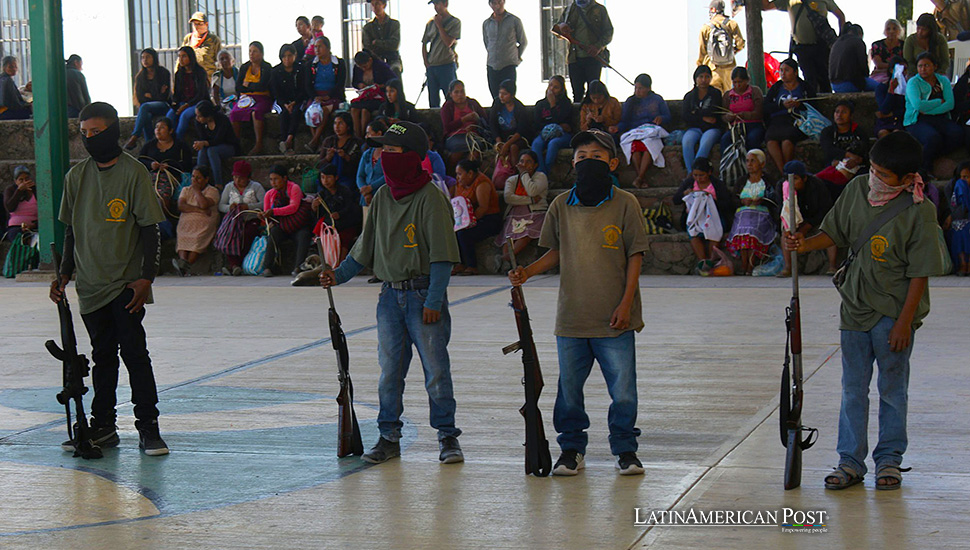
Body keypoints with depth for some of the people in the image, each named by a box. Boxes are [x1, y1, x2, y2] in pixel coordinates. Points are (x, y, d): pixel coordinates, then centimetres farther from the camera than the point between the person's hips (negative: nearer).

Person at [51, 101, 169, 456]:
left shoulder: (134, 173, -6)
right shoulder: (76, 176, 9)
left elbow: (149, 228, -5)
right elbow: (71, 230, 17)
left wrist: (146, 277, -11)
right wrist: (64, 274, 10)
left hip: (127, 283, -5)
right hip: (91, 283, 5)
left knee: (134, 352, -7)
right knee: (102, 355, 11)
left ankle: (148, 427, 0)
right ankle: (103, 427, 18)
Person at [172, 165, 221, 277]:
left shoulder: (212, 191, 11)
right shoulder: (186, 190, 23)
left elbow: (204, 204, -10)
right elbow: (181, 206, 4)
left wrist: (197, 189, 3)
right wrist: (199, 210, -6)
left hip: (205, 223, -2)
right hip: (187, 222, 2)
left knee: (198, 238, -27)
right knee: (183, 237, -26)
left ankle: (185, 264, -47)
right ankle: (183, 261, -44)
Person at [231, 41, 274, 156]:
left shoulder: (267, 67, 2)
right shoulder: (244, 67, 15)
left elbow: (262, 86, -11)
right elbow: (238, 88, 6)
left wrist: (248, 85, 0)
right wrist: (254, 87, -6)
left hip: (263, 99, -4)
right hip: (246, 98, 4)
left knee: (256, 112, -37)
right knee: (233, 114, -27)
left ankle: (259, 144, -32)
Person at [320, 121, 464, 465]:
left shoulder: (430, 199, -10)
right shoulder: (382, 197, 11)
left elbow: (442, 255, -12)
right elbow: (366, 245, 19)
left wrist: (433, 301, -17)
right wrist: (340, 275, 8)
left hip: (424, 294, -6)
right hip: (390, 295, 6)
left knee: (435, 369, -2)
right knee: (389, 370, 9)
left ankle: (447, 435, 9)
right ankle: (389, 437, 17)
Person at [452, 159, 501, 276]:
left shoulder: (481, 183, -13)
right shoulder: (460, 184, 14)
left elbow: (483, 207, -22)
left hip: (489, 220, -9)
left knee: (463, 234, -30)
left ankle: (472, 267, -20)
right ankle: (459, 265, -13)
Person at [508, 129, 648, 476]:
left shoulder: (625, 204, -3)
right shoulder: (561, 206, 6)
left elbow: (635, 256, -1)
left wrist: (626, 303, -7)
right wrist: (527, 273, -1)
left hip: (614, 319, -3)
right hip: (571, 317, 3)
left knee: (623, 389, 0)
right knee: (569, 388, 9)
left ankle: (625, 449, 16)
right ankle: (572, 449, 24)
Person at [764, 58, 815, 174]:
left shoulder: (805, 87, 18)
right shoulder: (775, 88, 25)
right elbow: (766, 108, 11)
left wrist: (799, 105, -9)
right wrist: (782, 105, -4)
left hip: (797, 122, -2)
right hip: (777, 121, 2)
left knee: (787, 139, -38)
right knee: (771, 140, -34)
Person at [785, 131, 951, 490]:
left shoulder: (919, 212, -15)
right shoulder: (857, 189, -2)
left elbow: (920, 272, -13)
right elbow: (836, 233, 12)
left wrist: (904, 321, -14)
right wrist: (806, 245, -8)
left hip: (894, 313, -4)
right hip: (855, 307, 4)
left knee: (893, 388, 7)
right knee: (853, 387, 8)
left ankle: (889, 459, 20)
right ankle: (850, 461, 15)